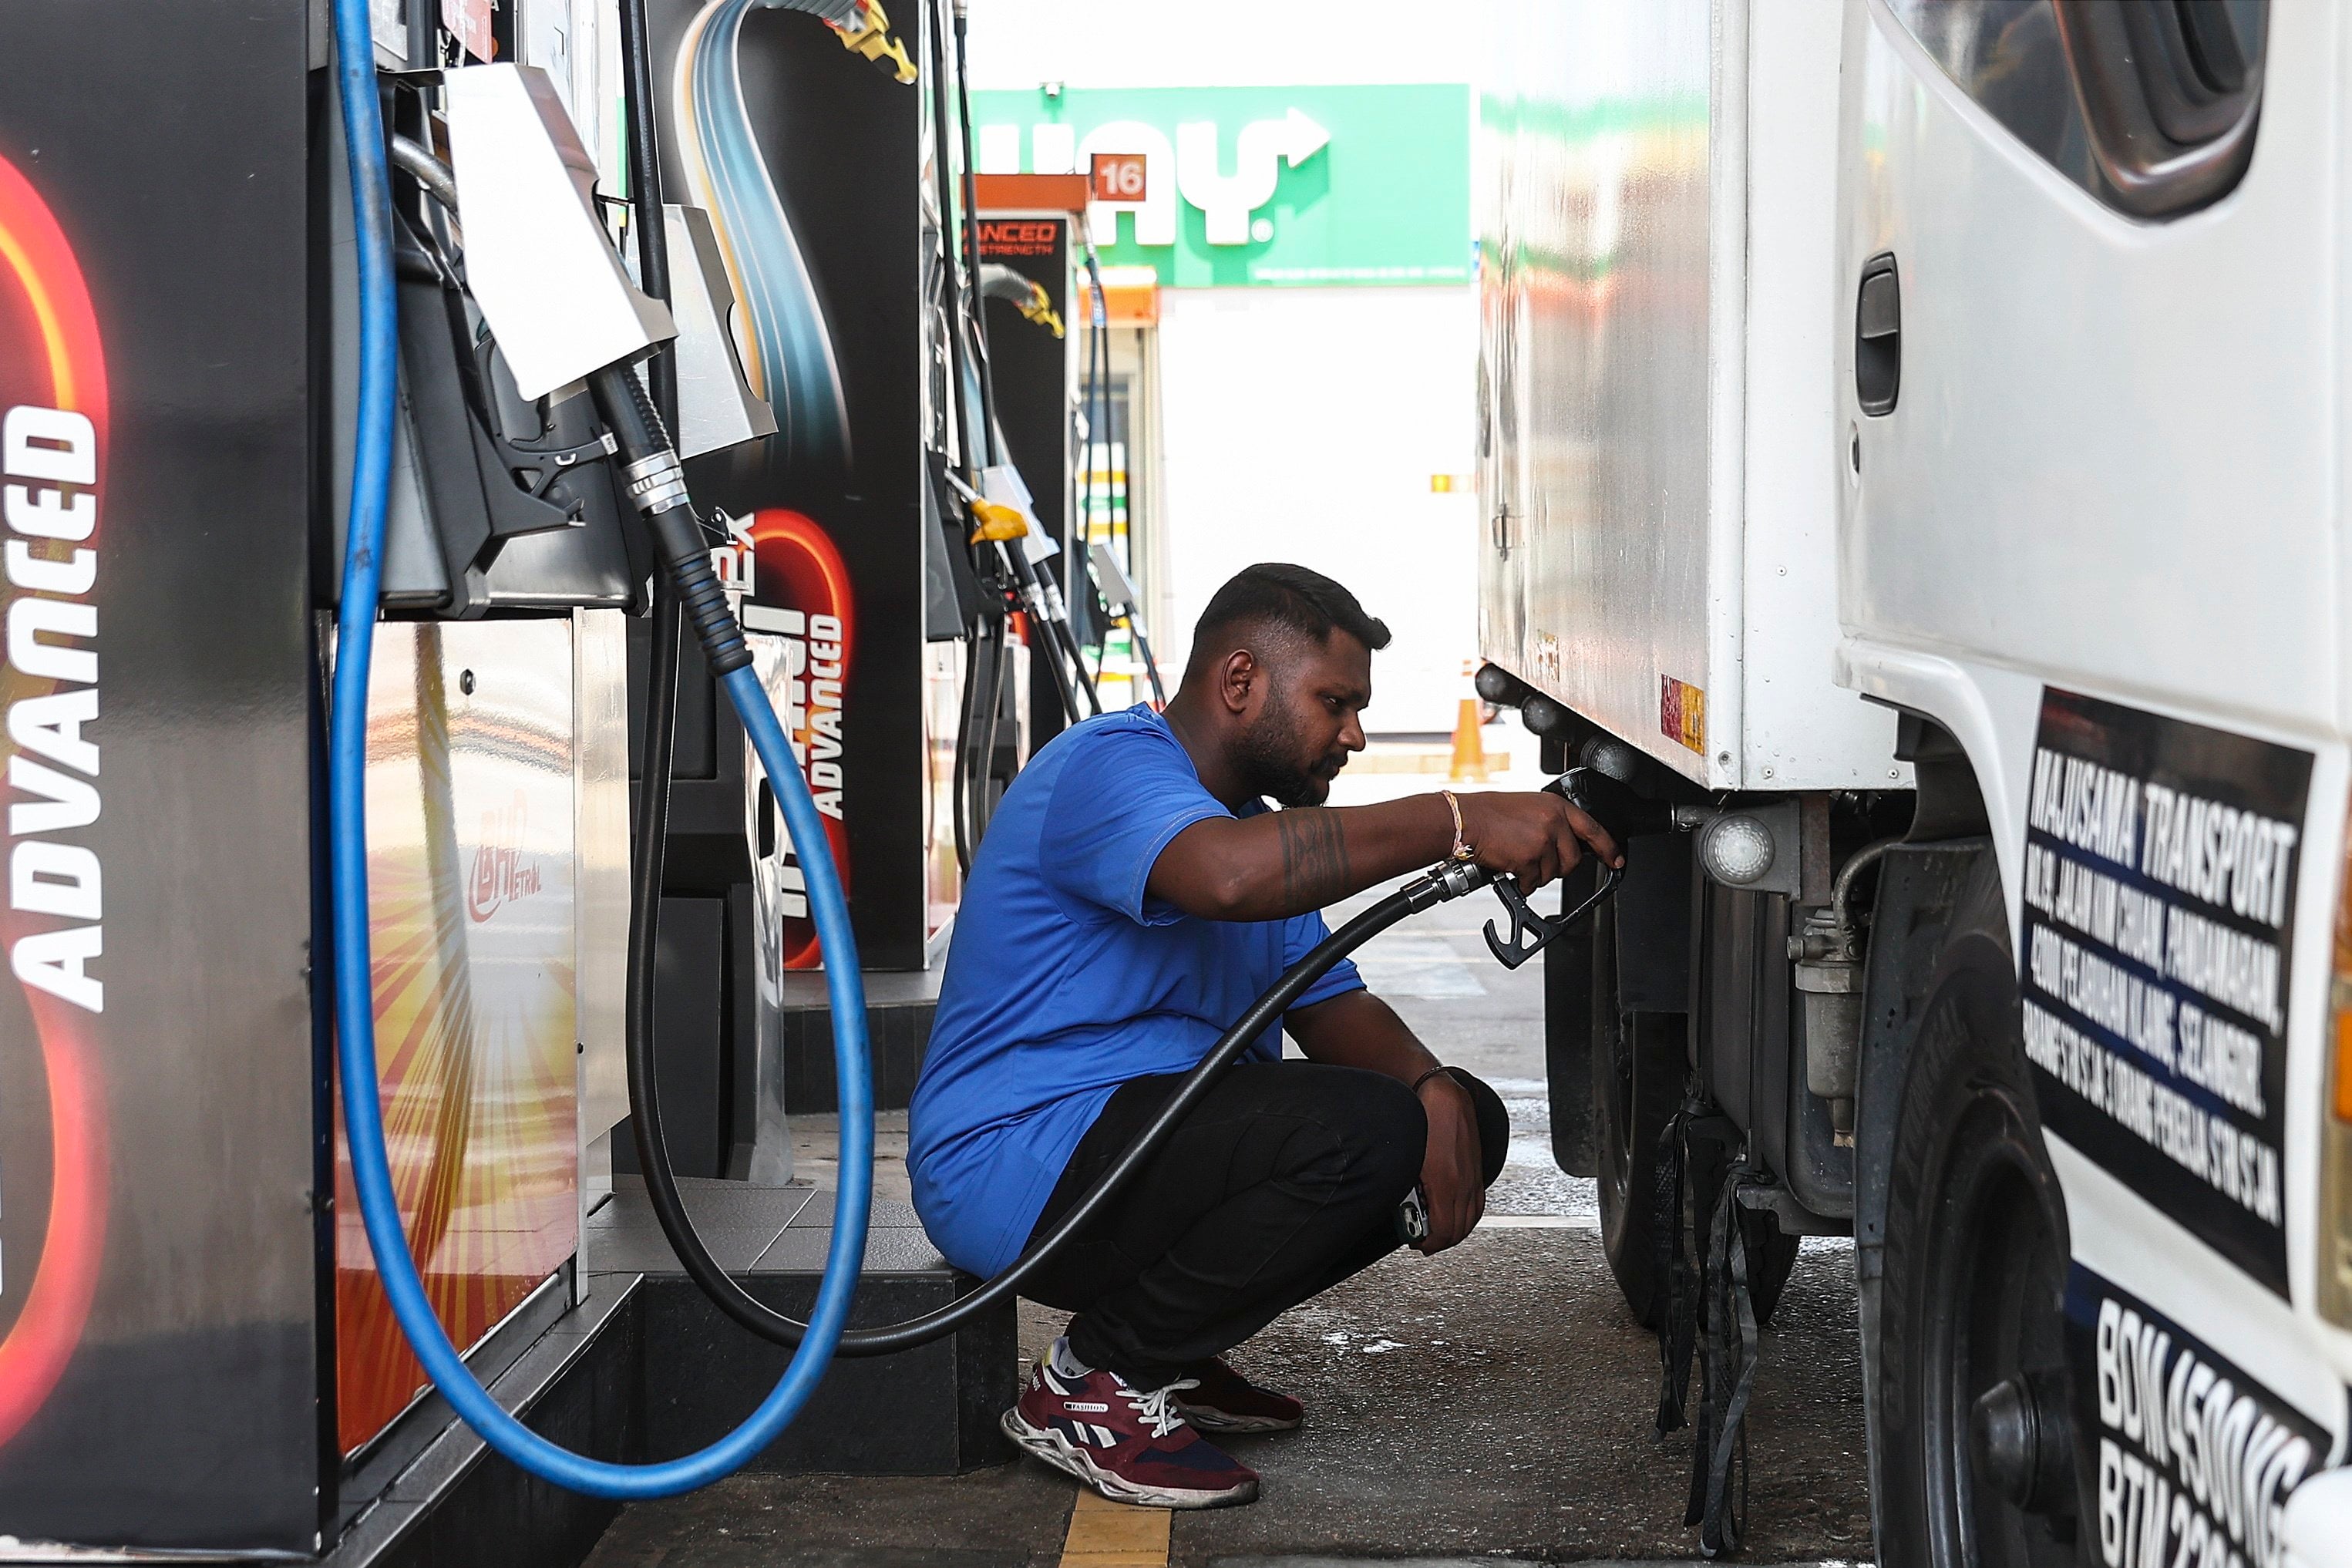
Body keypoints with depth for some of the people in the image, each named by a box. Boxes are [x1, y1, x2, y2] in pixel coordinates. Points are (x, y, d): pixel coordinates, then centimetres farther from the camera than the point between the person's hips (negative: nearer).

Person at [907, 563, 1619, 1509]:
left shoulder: (1257, 819, 19)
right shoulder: (1112, 768, -15)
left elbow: (1330, 1004, 12)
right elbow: (1225, 874, -38)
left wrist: (1433, 1090, -10)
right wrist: (1458, 825, -39)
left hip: (1135, 1132, 11)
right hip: (1013, 1168, -11)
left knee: (1457, 1119, 7)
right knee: (1363, 1132, -27)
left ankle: (1166, 1357, 8)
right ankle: (1090, 1384, -14)